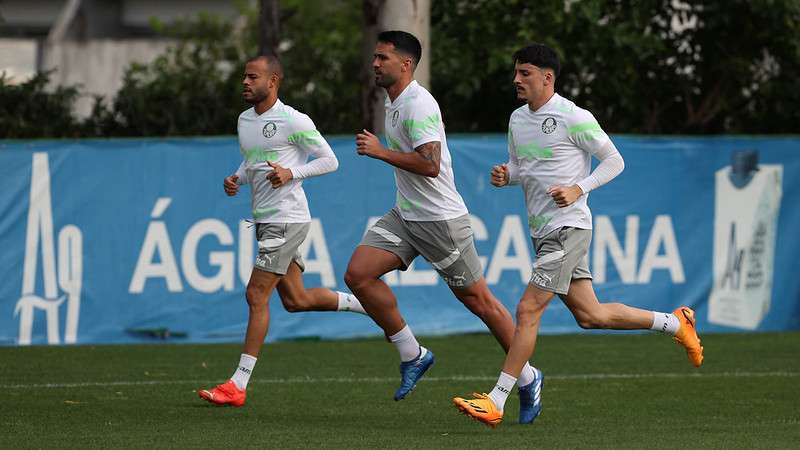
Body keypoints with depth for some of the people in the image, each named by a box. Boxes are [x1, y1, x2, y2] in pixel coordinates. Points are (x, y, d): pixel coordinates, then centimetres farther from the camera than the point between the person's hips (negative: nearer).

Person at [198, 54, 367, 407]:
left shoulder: (293, 121, -12)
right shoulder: (245, 120, 12)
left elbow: (330, 161, -7)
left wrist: (292, 173, -21)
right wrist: (236, 179, 6)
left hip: (286, 220, -9)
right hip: (265, 221, 9)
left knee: (256, 295, -11)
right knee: (295, 300, 12)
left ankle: (238, 385, -10)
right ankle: (366, 304, 29)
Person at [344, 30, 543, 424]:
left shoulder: (419, 105, -19)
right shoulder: (393, 103, 11)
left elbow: (430, 165, -29)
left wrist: (381, 152, -25)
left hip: (440, 219, -9)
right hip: (405, 215, 9)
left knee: (478, 301, -1)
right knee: (358, 274, -7)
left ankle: (526, 379, 13)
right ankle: (412, 356, 4)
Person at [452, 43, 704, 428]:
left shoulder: (573, 118, -12)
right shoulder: (518, 119, 12)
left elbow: (614, 161, -6)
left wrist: (578, 190, -19)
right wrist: (505, 175, 0)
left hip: (568, 227, -9)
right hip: (542, 232, 9)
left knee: (528, 309, -13)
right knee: (590, 316, 12)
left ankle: (496, 402, -13)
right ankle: (674, 323, 29)